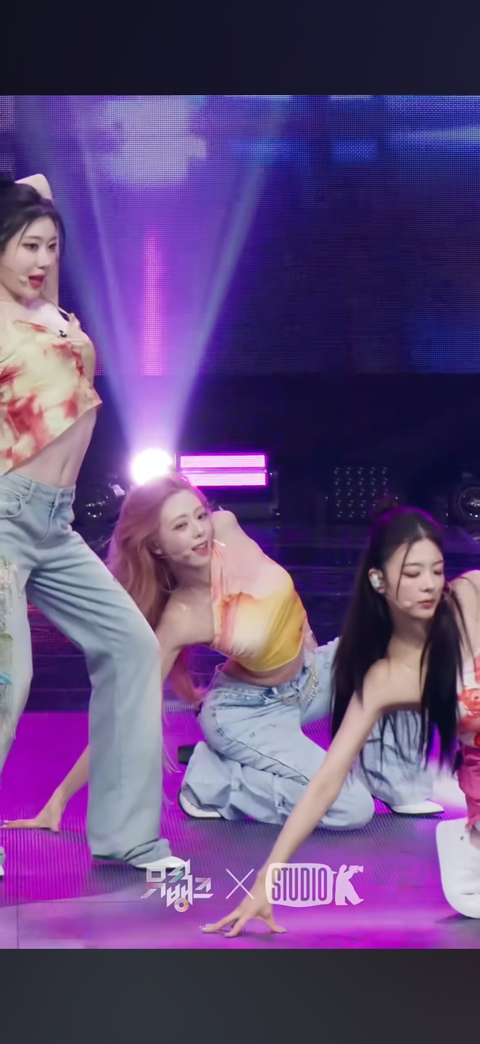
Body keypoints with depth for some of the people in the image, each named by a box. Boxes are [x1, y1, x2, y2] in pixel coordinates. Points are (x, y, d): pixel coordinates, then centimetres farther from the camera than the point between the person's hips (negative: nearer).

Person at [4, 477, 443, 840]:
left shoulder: (226, 527, -19)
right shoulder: (180, 617, -30)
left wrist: (301, 632, 11)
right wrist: (59, 799, -26)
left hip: (309, 674, 7)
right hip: (251, 714, -6)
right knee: (352, 809, -20)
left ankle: (402, 783, 1)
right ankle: (214, 781, -2)